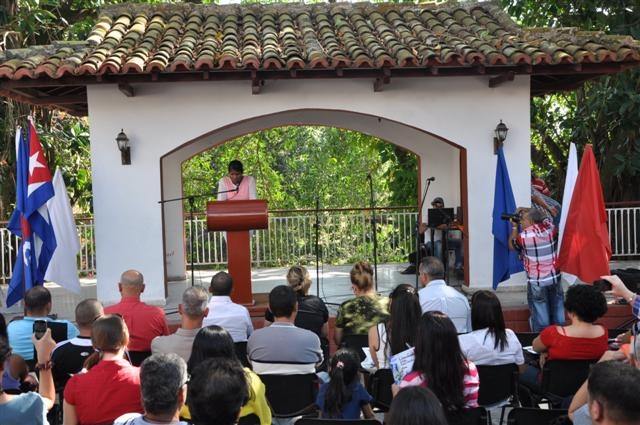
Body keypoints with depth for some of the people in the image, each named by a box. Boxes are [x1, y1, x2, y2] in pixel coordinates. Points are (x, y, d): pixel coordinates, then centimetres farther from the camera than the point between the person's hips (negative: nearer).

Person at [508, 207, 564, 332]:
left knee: (541, 319, 3)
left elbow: (512, 246, 5)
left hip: (536, 283, -5)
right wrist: (526, 210, 16)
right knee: (558, 315, 15)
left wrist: (514, 227, 9)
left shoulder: (523, 236, -15)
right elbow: (544, 216, 19)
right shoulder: (550, 228, -3)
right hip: (555, 278, 5)